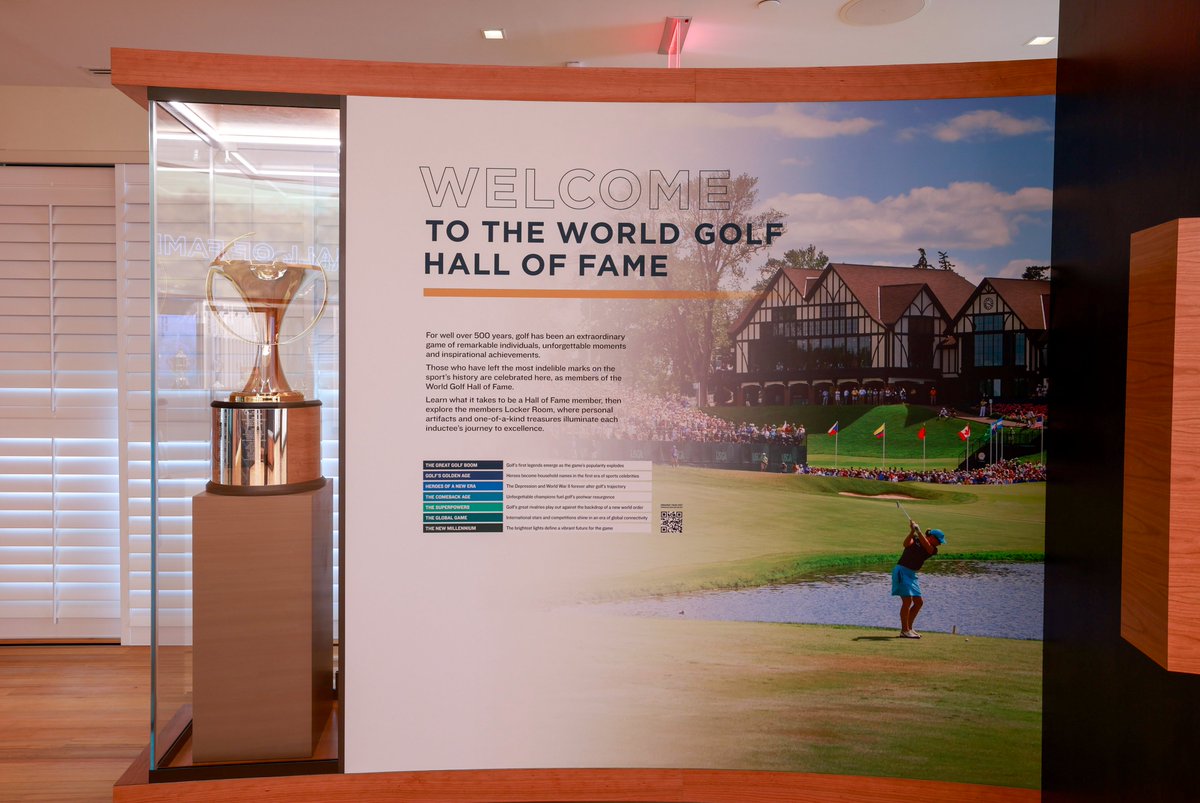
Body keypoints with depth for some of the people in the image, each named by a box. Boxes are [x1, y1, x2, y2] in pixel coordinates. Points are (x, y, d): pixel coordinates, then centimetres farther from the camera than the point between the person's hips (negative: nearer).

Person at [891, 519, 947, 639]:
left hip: (912, 575, 7)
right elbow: (907, 544, -24)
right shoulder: (914, 539, -4)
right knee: (907, 600, -14)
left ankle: (908, 628, 22)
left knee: (918, 602, 10)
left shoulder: (933, 550, 6)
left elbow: (926, 546, -16)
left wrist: (918, 530, -26)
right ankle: (904, 631, -10)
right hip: (901, 571, -7)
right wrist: (912, 531, -34)